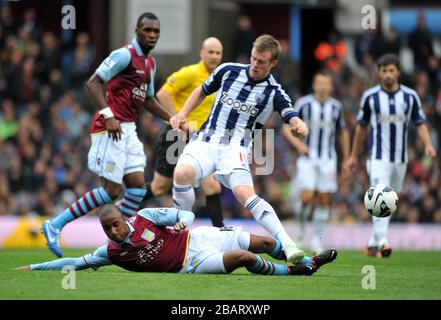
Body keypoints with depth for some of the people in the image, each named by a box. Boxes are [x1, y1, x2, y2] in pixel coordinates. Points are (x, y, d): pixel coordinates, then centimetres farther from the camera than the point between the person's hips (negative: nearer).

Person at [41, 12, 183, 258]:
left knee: (138, 186, 3)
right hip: (111, 128, -9)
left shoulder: (150, 63, 17)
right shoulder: (125, 55, -11)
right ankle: (56, 225, -3)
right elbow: (94, 83, -18)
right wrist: (108, 115, -26)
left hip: (128, 130, 9)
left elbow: (148, 99, 30)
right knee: (112, 190, -10)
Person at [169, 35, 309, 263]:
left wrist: (299, 127, -41)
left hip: (235, 147, -2)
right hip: (205, 141, 2)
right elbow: (202, 91, 24)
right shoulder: (228, 71, 7)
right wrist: (182, 114, 11)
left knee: (244, 193, -27)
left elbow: (293, 118, -17)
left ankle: (287, 244, -30)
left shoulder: (274, 93, -2)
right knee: (182, 173, -28)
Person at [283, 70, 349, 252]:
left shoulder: (336, 107, 3)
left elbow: (343, 132, 16)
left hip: (328, 160, 2)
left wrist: (347, 160, 15)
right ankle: (301, 226, 12)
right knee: (307, 197, -14)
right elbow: (287, 128, -1)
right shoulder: (303, 104, -6)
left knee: (324, 200, 0)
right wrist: (298, 144, -18)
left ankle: (317, 238, 10)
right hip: (307, 158, -2)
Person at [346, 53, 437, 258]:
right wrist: (354, 156, 13)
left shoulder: (410, 96, 1)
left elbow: (420, 124, 3)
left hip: (400, 159, 3)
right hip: (378, 158, -3)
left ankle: (373, 244, 25)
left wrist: (428, 145, -17)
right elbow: (361, 127, 8)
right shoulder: (370, 96, -2)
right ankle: (382, 243, -30)